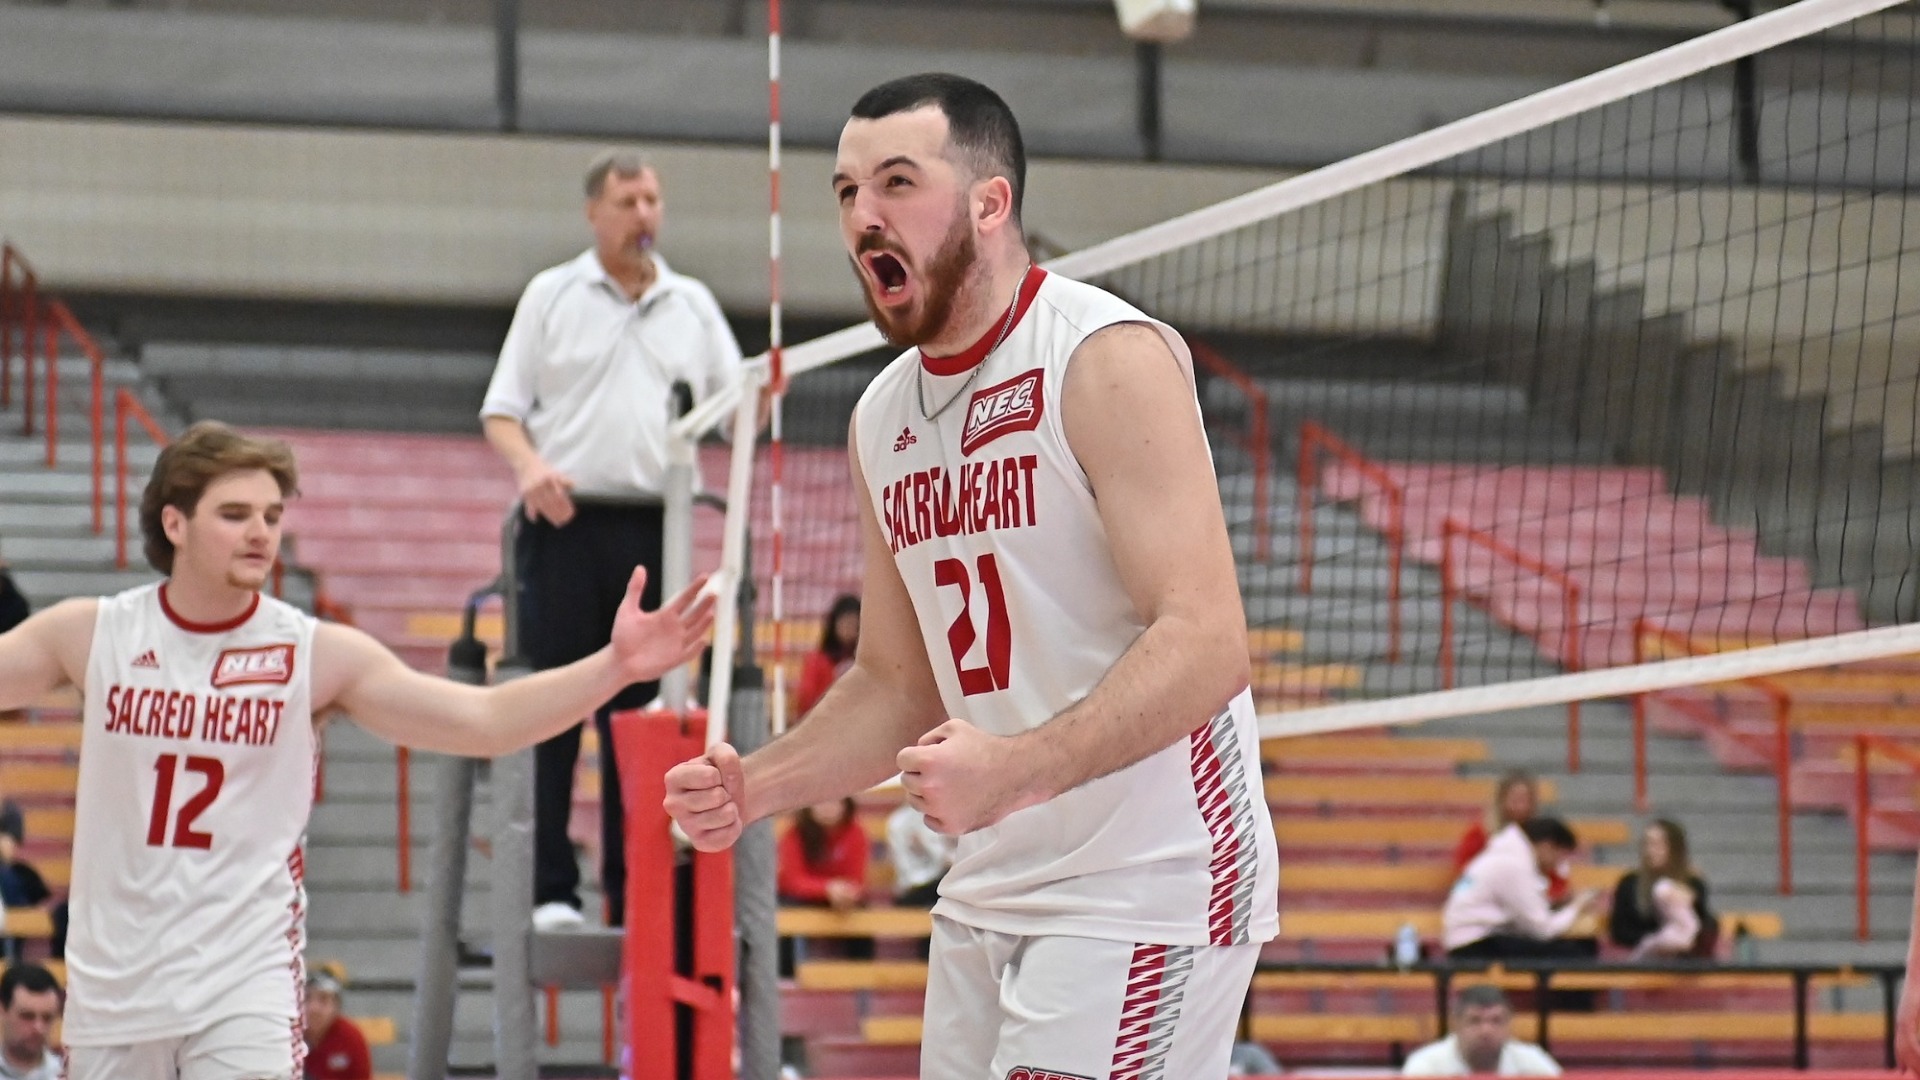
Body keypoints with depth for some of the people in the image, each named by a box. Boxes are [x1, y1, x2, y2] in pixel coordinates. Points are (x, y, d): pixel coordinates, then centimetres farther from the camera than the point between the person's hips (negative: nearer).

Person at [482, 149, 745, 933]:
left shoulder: (692, 305, 15)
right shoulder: (552, 295, 8)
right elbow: (502, 408, 5)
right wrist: (529, 466, -14)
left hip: (653, 529, 2)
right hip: (567, 522, -2)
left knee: (639, 714, 3)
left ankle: (634, 893, 6)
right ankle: (550, 889, -3)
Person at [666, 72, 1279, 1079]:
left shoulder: (1108, 361, -13)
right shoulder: (880, 419, 11)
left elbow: (1207, 644, -22)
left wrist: (1018, 769, -33)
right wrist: (751, 789, 2)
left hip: (1145, 888, -8)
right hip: (987, 900, 8)